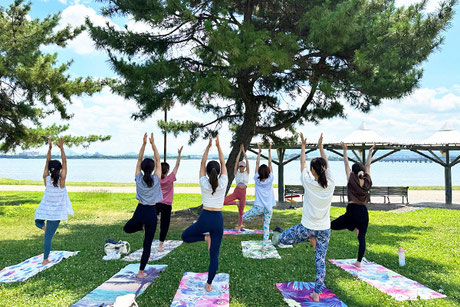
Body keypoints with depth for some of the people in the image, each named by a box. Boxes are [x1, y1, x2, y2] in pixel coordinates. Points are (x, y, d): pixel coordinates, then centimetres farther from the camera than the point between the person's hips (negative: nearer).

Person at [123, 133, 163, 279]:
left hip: (139, 212, 1)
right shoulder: (156, 179, -10)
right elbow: (158, 160, 0)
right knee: (147, 245, 7)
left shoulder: (138, 178, -6)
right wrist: (153, 143, 1)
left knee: (127, 229, 36)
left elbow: (139, 159, 4)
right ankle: (141, 272, 11)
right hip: (151, 213, -1)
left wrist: (144, 143, 2)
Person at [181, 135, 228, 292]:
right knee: (214, 255, 11)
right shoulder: (223, 183, -4)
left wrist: (208, 146, 4)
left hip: (205, 218, -2)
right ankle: (209, 284, 14)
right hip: (218, 220, 2)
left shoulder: (204, 183, -5)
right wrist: (218, 146, 6)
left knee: (185, 236, 24)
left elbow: (202, 163, 5)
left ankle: (205, 237, 1)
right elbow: (223, 163, 6)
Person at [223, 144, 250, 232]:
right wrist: (240, 151, 6)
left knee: (241, 211, 3)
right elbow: (236, 161, 3)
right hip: (236, 191, 1)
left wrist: (243, 151, 3)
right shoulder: (236, 173, 7)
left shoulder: (247, 173, 6)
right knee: (224, 201, -20)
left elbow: (247, 161, 1)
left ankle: (239, 228, 14)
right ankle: (236, 203, 6)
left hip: (243, 193, -1)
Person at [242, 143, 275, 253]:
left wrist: (259, 152, 6)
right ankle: (263, 247, 2)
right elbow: (270, 164, 2)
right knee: (266, 226, 6)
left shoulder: (257, 180, -4)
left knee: (244, 217, 18)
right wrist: (269, 151, 6)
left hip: (259, 207, -1)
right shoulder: (270, 180, -5)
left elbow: (257, 164, 2)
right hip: (269, 208, 2)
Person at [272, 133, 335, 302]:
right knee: (321, 261, 13)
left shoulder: (309, 183, -14)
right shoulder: (330, 185, -6)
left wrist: (303, 146, 15)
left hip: (307, 228, -4)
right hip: (324, 230, 4)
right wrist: (320, 146, 20)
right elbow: (327, 165, 10)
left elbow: (302, 164, 2)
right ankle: (316, 293, 20)